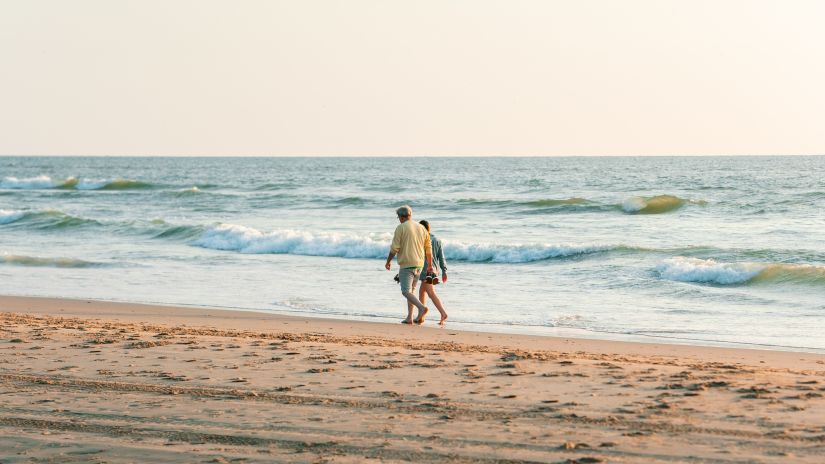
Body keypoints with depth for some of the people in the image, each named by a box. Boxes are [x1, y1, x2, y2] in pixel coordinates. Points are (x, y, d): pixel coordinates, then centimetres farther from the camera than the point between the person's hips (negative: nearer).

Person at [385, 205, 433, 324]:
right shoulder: (421, 228, 11)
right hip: (419, 265, 7)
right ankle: (409, 317, 13)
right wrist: (430, 265, 22)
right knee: (411, 290, 17)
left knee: (406, 291, -11)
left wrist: (388, 261, 6)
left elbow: (394, 248, -8)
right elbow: (428, 248, 13)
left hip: (406, 264, -7)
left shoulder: (400, 228, -6)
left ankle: (422, 308, -32)